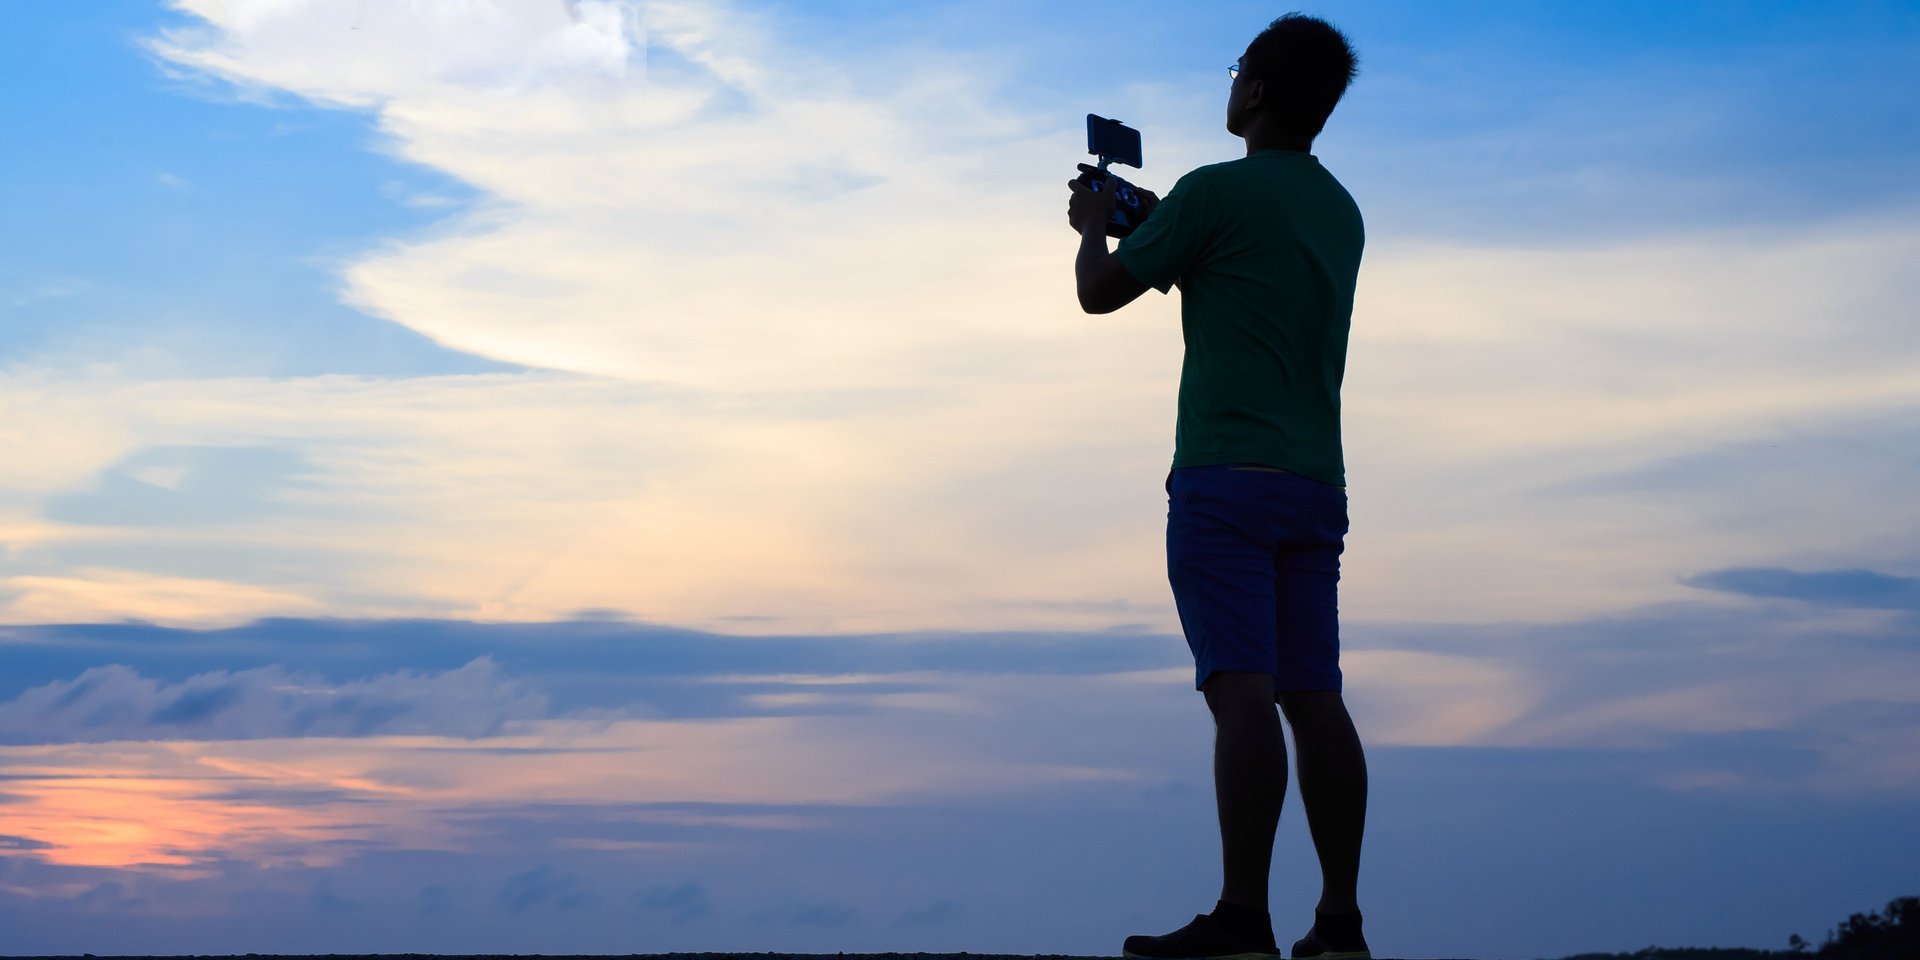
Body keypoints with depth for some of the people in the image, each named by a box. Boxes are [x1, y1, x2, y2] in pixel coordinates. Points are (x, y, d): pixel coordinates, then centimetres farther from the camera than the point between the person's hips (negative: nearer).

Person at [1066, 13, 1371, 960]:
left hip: (1225, 479, -7)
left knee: (1242, 690, -14)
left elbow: (1100, 293, 2)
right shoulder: (1342, 212, 18)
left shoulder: (1215, 191, -5)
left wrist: (1094, 226, 22)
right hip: (1315, 486, 7)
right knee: (1313, 698, 4)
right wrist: (1154, 217, 38)